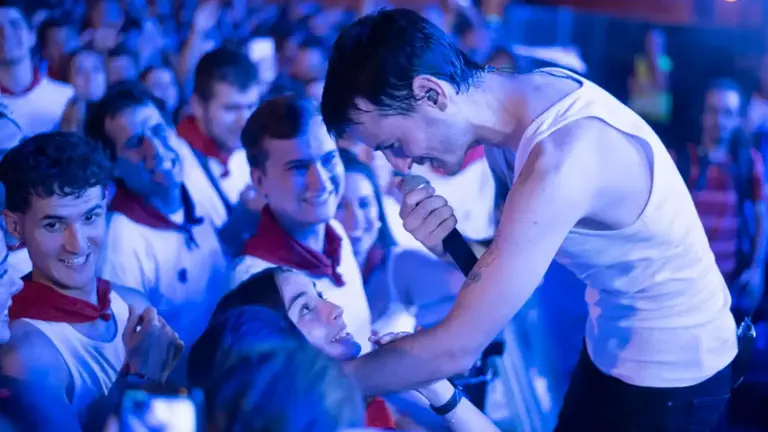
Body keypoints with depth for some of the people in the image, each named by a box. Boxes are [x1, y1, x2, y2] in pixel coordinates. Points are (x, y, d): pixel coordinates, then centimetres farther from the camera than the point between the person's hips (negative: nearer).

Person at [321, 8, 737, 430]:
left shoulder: (561, 159, -33)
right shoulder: (515, 101, -6)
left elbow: (455, 350, -29)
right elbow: (506, 261, 3)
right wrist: (447, 242, -18)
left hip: (671, 368, -8)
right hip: (612, 345, 8)